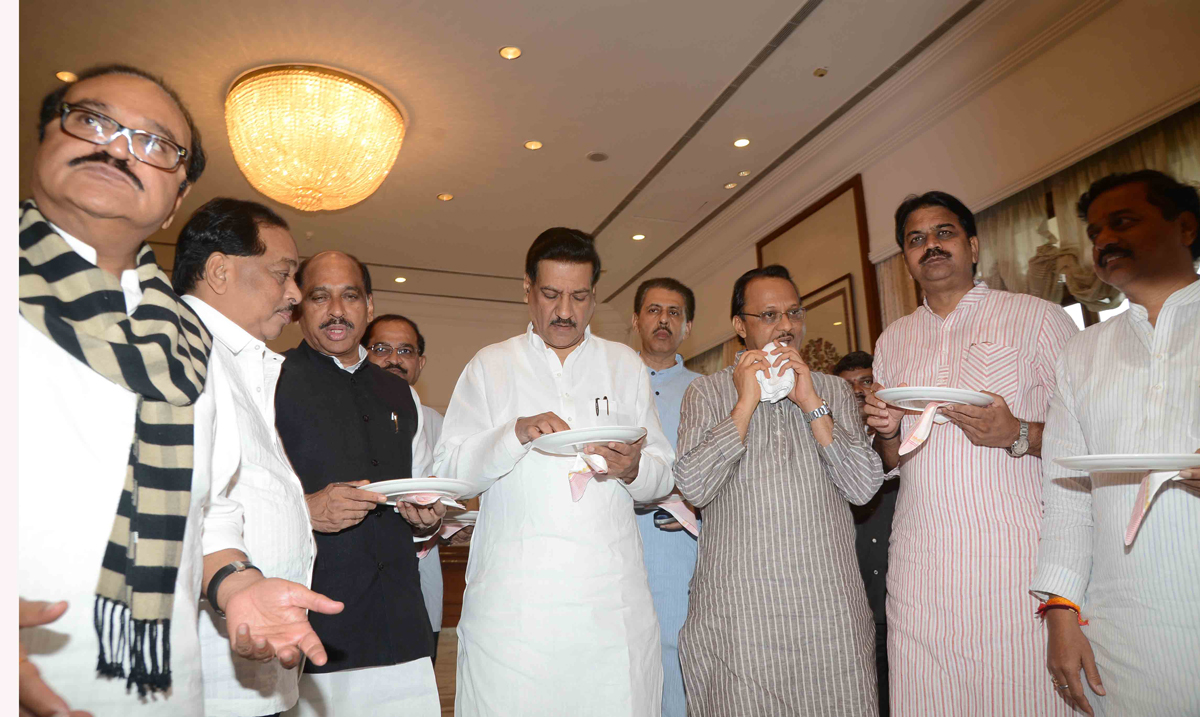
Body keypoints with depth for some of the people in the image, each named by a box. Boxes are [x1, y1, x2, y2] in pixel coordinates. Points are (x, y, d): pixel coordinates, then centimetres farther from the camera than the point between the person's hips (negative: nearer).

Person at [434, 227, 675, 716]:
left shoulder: (626, 364, 14)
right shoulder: (491, 365, 10)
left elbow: (664, 475, 12)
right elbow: (449, 469, 2)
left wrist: (634, 469, -10)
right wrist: (517, 432, -14)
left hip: (610, 592, 1)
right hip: (513, 598, -1)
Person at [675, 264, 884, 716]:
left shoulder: (834, 391, 11)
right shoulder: (706, 393, 5)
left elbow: (864, 488, 0)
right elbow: (694, 488, -8)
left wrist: (812, 404, -6)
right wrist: (746, 402, -9)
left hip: (828, 601, 2)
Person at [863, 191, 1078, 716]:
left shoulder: (1037, 317, 4)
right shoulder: (892, 341, 16)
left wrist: (1018, 435, -18)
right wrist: (887, 432, -2)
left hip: (1019, 555, -3)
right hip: (919, 563, 3)